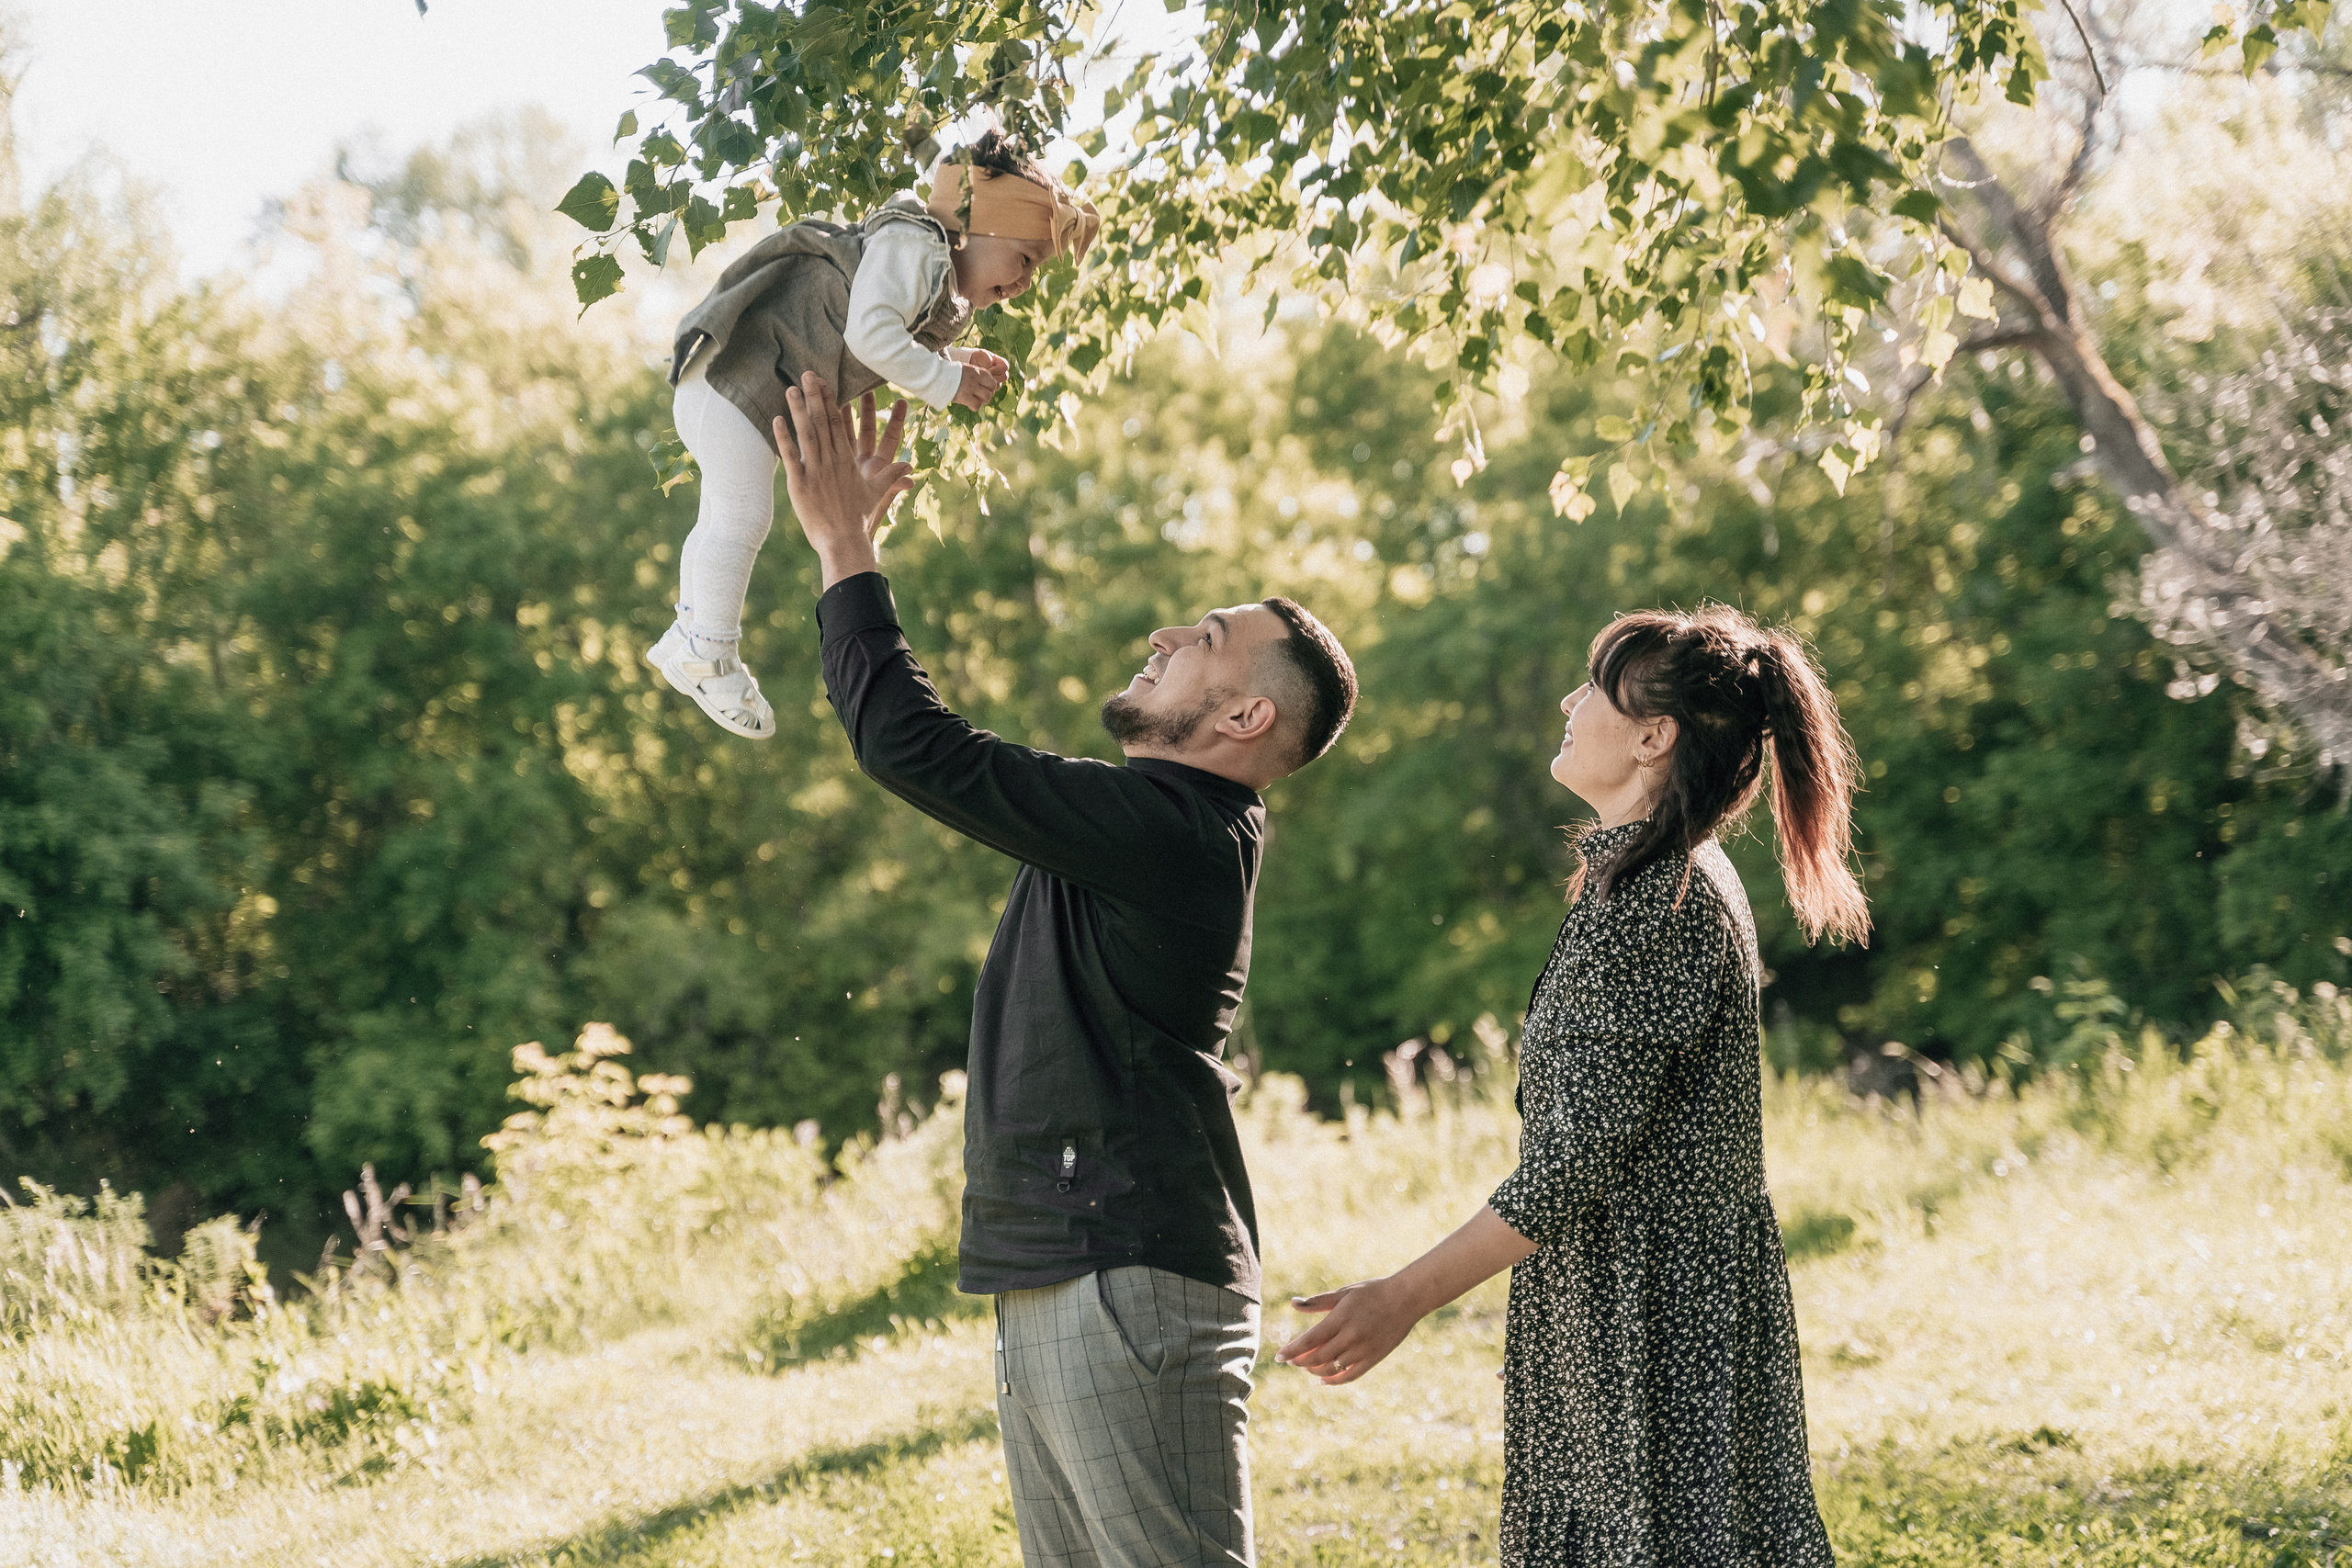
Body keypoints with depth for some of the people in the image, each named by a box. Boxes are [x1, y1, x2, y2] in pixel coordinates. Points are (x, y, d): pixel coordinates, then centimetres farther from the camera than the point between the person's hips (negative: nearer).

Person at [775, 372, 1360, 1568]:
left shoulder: (1166, 830, -15)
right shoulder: (1157, 824, 15)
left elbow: (914, 746, -17)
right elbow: (927, 750, 25)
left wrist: (847, 551, -6)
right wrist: (851, 540, 23)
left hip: (1132, 1289, -10)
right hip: (1055, 1290, 10)